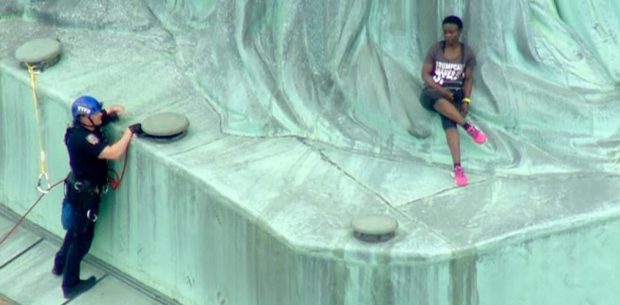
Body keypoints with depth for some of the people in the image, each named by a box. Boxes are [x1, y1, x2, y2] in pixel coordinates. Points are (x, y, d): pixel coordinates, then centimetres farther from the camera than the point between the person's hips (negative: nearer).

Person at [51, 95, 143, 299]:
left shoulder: (82, 128, -6)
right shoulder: (83, 138, -34)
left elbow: (105, 115, 13)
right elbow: (113, 153, -41)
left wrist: (111, 113, -11)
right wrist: (130, 132, -31)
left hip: (79, 188, 9)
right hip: (84, 193, -9)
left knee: (75, 230, 29)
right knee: (82, 237, 6)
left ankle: (60, 265, 49)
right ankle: (70, 285, 18)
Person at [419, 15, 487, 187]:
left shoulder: (467, 53, 4)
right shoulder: (436, 49, 1)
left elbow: (468, 79, 6)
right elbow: (425, 74, -1)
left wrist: (466, 100, -10)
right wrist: (441, 90, -17)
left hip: (454, 94, 0)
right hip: (432, 92, 0)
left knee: (449, 120, -35)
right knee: (437, 98, -41)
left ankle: (457, 167, -46)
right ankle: (468, 127, -41)